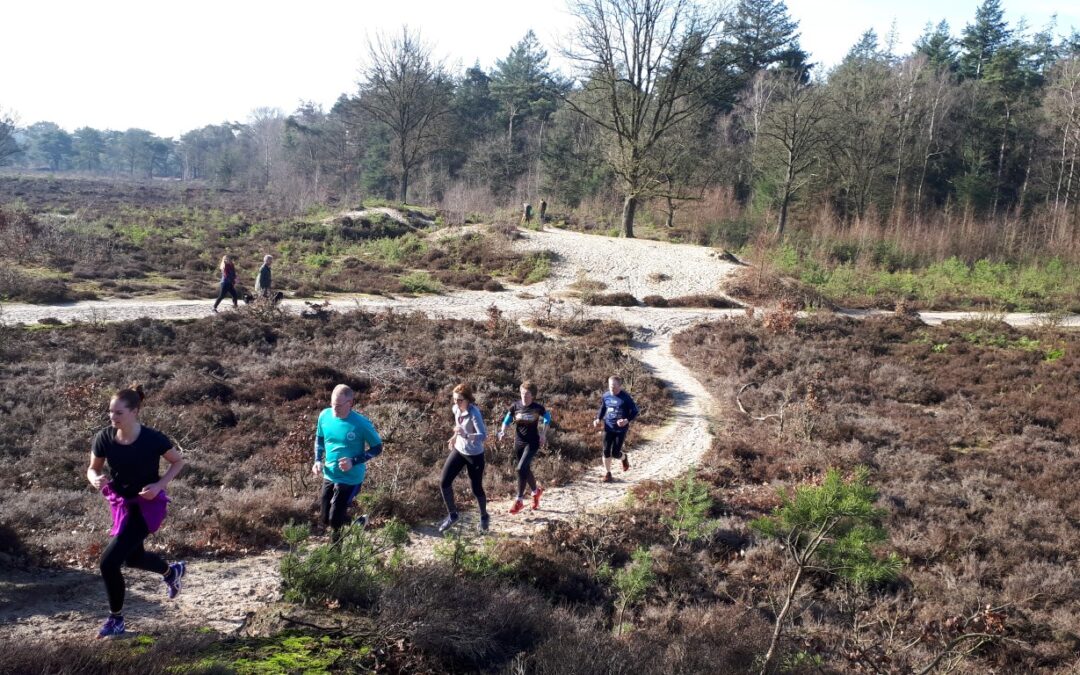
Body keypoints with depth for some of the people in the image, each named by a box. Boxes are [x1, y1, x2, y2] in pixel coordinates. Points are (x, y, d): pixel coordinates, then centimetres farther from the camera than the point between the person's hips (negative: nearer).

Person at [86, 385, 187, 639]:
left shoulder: (153, 439, -24)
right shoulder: (104, 438, -14)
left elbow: (178, 462, -6)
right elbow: (93, 468, 2)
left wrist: (159, 485, -20)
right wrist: (96, 479, -22)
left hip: (147, 506, -6)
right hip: (121, 503, 6)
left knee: (109, 562, -12)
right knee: (133, 557, 26)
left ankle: (116, 620, 11)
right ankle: (172, 571, 58)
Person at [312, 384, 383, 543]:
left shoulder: (361, 424, -21)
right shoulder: (325, 415, -7)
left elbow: (377, 447, -10)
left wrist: (354, 461, -23)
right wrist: (318, 460, -4)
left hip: (351, 479, -5)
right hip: (329, 476, 6)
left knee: (335, 521, -6)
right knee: (325, 520, 12)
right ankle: (359, 521, 38)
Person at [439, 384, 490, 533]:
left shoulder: (474, 413, -28)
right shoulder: (455, 409, -6)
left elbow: (483, 435, -38)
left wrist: (466, 435, -52)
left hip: (474, 455, -6)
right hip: (458, 450, 6)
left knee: (476, 489, 7)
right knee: (444, 483, -1)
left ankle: (484, 517, 35)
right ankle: (452, 515, 20)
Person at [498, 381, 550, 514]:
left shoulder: (537, 408, -11)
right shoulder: (515, 406, -7)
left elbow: (547, 418, 7)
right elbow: (507, 420, 6)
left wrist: (543, 434, 1)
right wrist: (503, 431, -13)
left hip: (532, 443, -4)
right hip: (518, 442, 4)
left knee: (521, 469, -17)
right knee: (526, 470, 15)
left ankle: (519, 501, -6)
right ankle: (536, 491, 42)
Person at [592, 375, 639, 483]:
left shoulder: (626, 398, -14)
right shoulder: (605, 396, -1)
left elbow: (635, 411, -7)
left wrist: (627, 420, -23)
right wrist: (598, 419, 0)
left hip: (621, 429, -3)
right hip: (608, 428, 3)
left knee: (615, 453, -2)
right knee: (606, 451, 0)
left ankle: (624, 458, 34)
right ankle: (607, 473, 17)